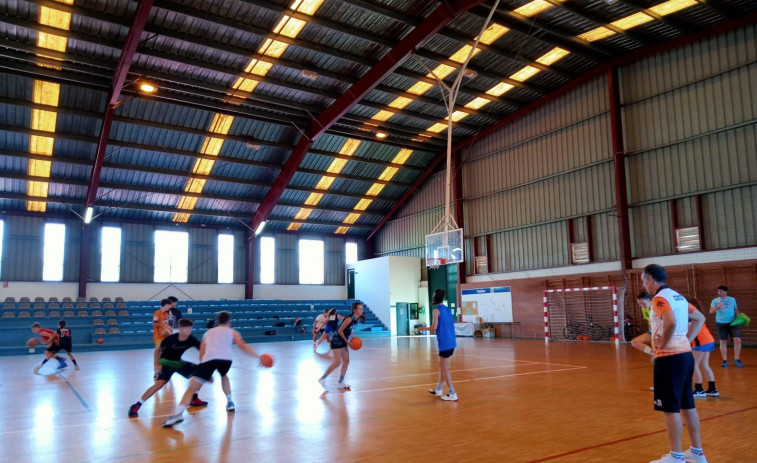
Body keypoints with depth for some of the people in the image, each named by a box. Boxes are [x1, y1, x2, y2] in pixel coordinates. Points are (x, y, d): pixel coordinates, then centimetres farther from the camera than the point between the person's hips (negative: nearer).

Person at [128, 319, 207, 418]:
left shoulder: (191, 339, -18)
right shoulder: (171, 338, -27)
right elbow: (157, 349, -11)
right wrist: (156, 364, -20)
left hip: (178, 362, 5)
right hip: (166, 363, -5)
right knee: (160, 383, -30)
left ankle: (193, 399, 14)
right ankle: (136, 406, -21)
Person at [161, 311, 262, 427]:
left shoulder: (209, 332, 34)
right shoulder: (232, 332, 27)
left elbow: (201, 354, 31)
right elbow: (244, 347, 12)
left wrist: (208, 373, 37)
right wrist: (258, 356, 18)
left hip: (209, 358, -1)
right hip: (226, 359, 1)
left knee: (192, 388, -1)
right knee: (224, 375, 35)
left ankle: (178, 414, -23)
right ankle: (230, 403, 34)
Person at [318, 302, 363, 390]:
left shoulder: (356, 319, 2)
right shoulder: (349, 319, -24)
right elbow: (340, 330, -22)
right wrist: (347, 341, -16)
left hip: (343, 341, 9)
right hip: (336, 341, -9)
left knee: (346, 361, 7)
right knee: (338, 362, -13)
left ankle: (341, 383, 14)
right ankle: (322, 378, 2)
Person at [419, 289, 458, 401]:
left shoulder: (437, 310, -10)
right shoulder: (447, 309, 12)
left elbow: (434, 327, -15)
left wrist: (424, 328, 1)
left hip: (445, 343, -8)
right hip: (451, 342, 8)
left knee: (445, 368, 0)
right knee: (442, 365, 19)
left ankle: (452, 394, 3)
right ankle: (438, 389, 28)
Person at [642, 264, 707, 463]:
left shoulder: (660, 298, -14)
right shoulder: (678, 297, 14)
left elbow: (671, 322, -31)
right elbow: (700, 319, 22)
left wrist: (663, 344, -17)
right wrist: (687, 339, 15)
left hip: (669, 358, -9)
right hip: (686, 355, 9)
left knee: (671, 408, -1)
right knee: (687, 405, 16)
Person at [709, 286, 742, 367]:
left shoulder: (732, 299, 5)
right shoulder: (715, 300, -2)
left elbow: (736, 310, 15)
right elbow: (711, 311, -11)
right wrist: (717, 308, -30)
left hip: (732, 323, 1)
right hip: (721, 324, -1)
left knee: (737, 340, -9)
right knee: (723, 342, 4)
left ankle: (736, 359, 5)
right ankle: (725, 361, 13)